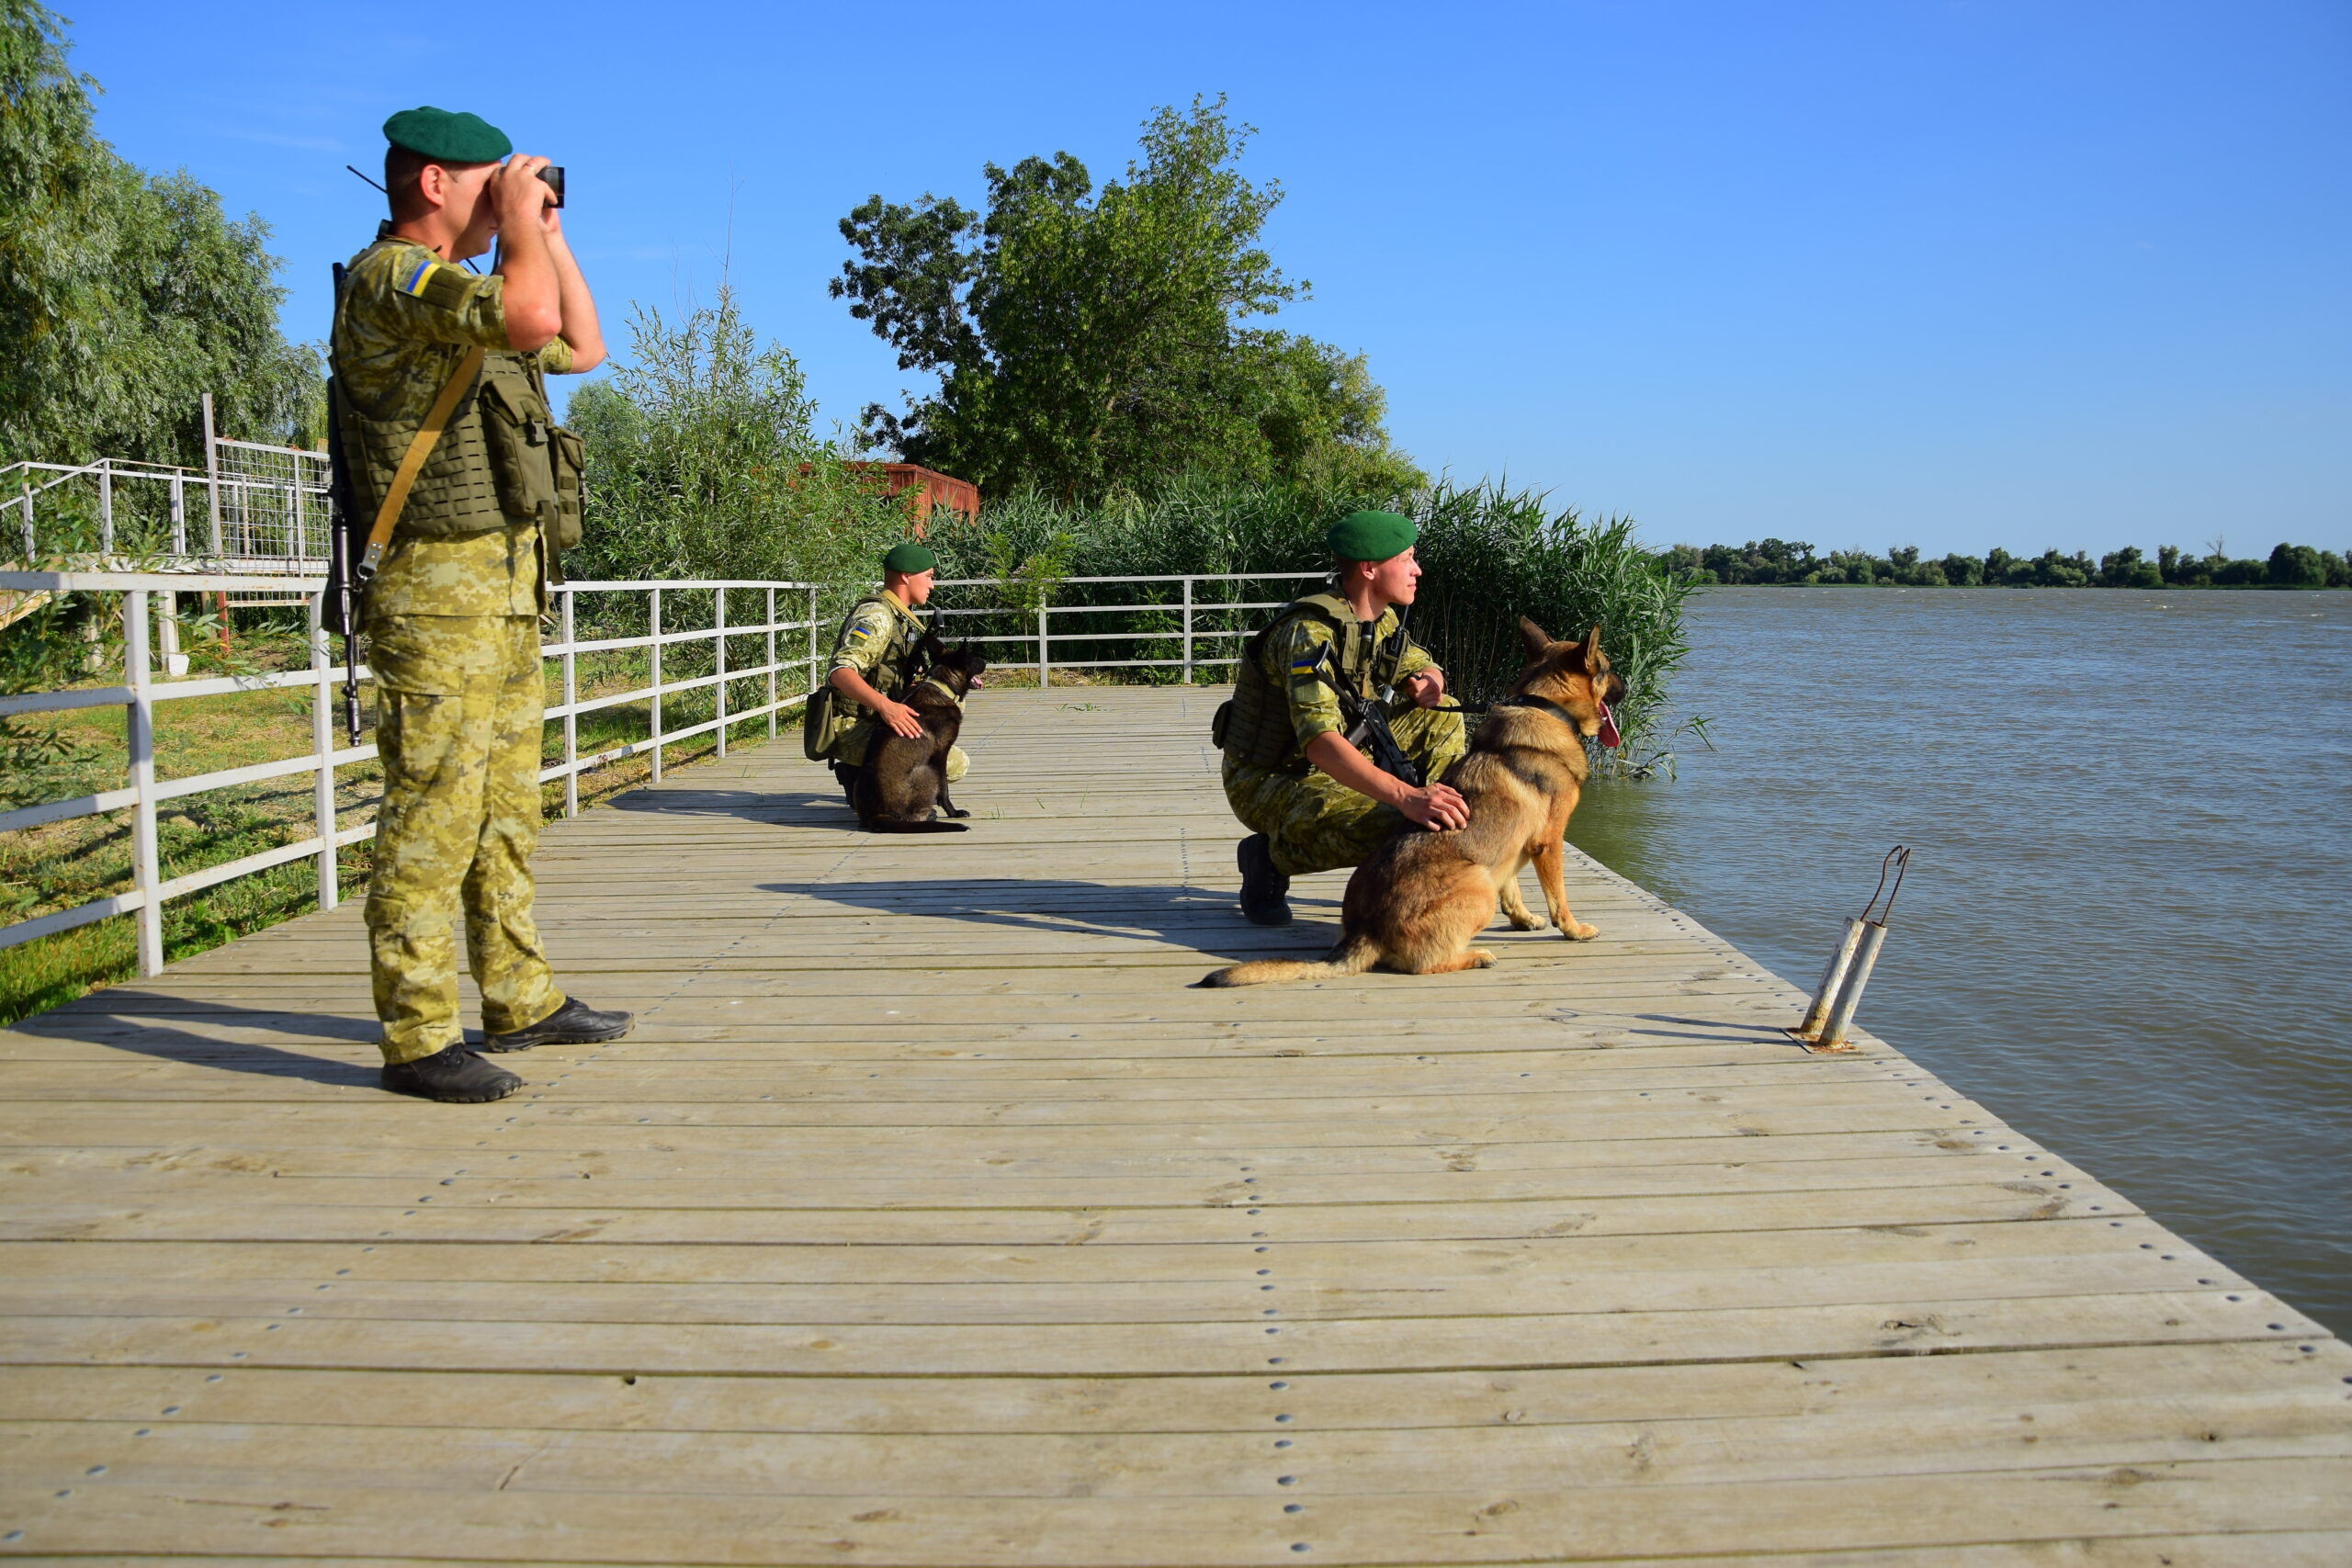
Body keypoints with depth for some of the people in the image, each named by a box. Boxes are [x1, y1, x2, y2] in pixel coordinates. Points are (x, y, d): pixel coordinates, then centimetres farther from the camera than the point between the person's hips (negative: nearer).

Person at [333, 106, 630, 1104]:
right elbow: (532, 317, -28)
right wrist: (520, 223, -9)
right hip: (440, 593, -10)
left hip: (506, 593, 10)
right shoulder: (390, 279, -10)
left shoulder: (460, 293, 20)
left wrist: (547, 231, 23)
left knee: (505, 810, 14)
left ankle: (520, 1002, 24)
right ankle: (418, 1041, -3)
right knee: (432, 816, -8)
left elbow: (582, 346, 30)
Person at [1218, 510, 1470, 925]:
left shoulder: (1380, 620, 0)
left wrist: (1428, 684, -12)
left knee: (1442, 718, 5)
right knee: (1383, 829, -33)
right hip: (1268, 781, -9)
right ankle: (1270, 856, -7)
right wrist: (1405, 796, -53)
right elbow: (1320, 742, -41)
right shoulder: (1310, 633, -28)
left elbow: (1423, 665, 16)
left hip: (1335, 764, 9)